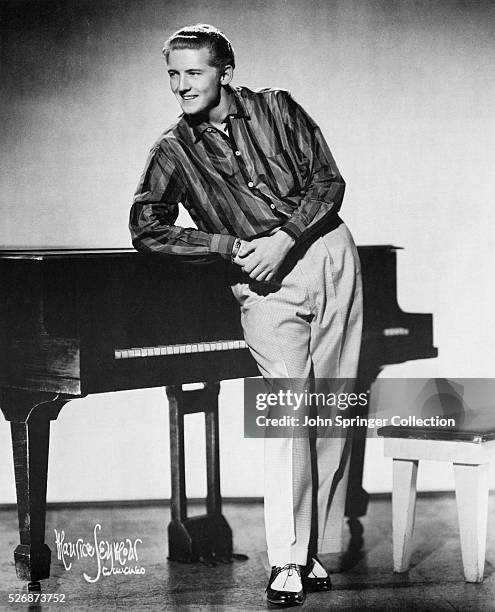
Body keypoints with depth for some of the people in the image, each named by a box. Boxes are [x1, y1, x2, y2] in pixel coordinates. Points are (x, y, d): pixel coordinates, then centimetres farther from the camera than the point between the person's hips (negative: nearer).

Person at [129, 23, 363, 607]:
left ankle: (314, 547, 9)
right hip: (263, 282, -2)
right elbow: (147, 229, -9)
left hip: (328, 254, 2)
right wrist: (236, 246, -17)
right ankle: (287, 562, -13)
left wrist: (285, 239, -17)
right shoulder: (173, 152, 0)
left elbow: (329, 181, -2)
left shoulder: (275, 109, 2)